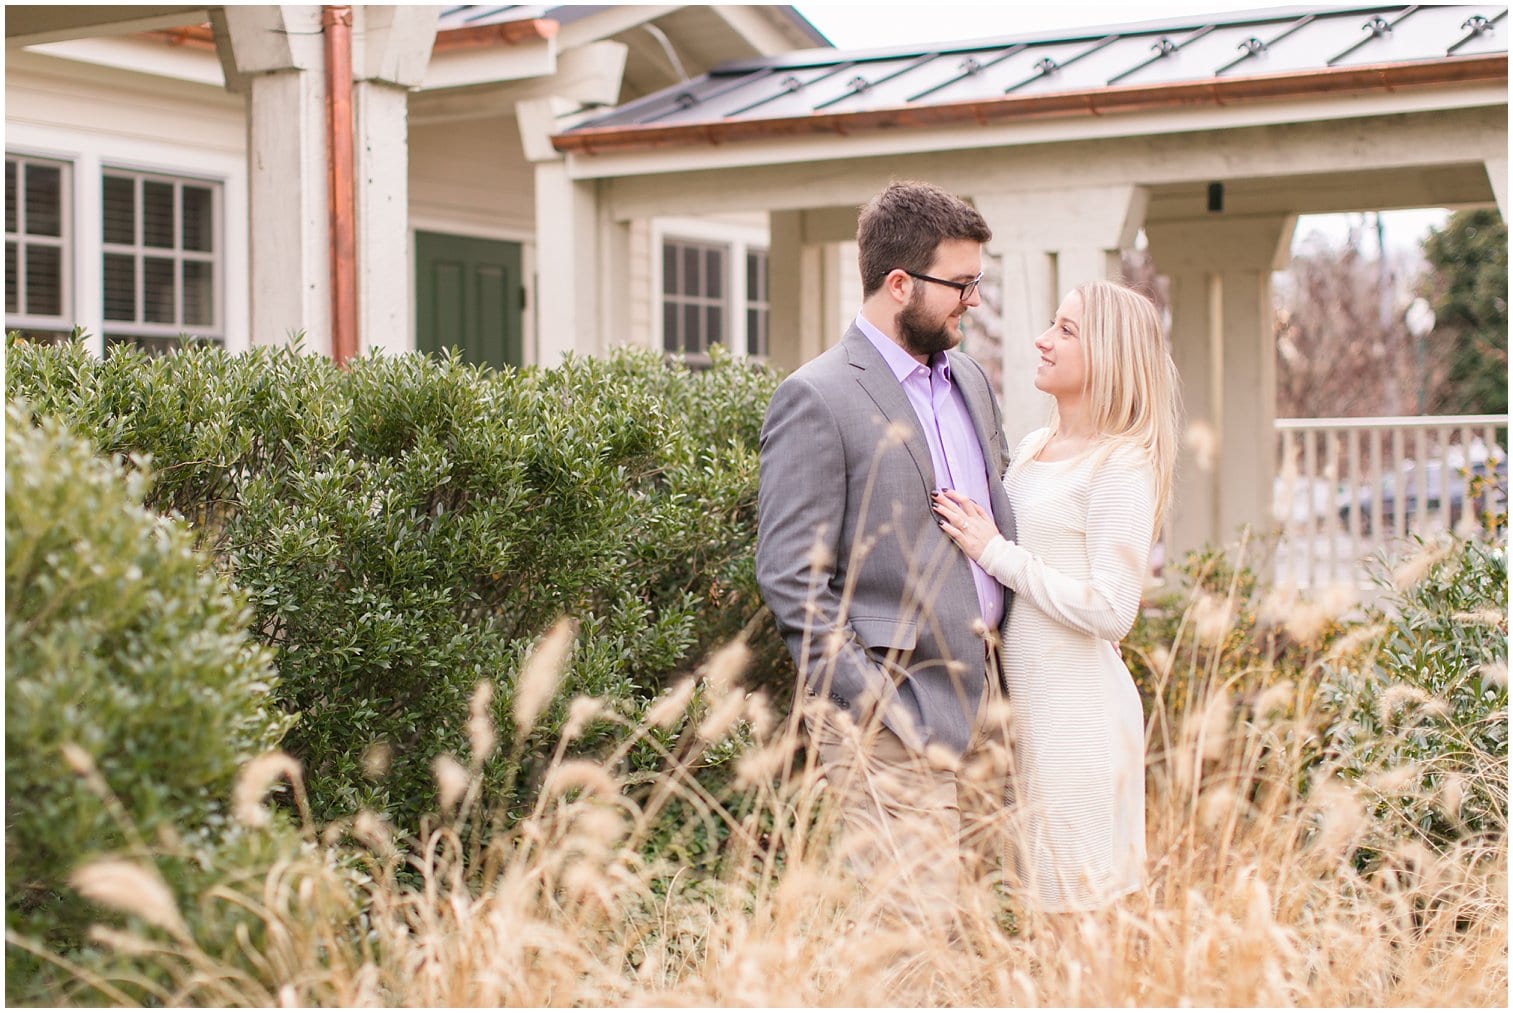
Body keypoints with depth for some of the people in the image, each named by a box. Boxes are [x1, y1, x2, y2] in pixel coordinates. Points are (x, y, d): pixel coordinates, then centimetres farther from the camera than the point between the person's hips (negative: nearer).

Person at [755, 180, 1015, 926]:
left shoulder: (970, 381, 15)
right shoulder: (817, 399, -10)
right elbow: (790, 578, -12)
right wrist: (873, 709, -16)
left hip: (981, 698, 8)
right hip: (895, 717, -8)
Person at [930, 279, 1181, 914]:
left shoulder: (1122, 465, -11)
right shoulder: (1034, 447, 13)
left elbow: (1109, 609, -17)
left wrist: (994, 551, -15)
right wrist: (965, 523, 5)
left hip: (1078, 710, -8)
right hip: (1023, 697, 8)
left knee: (1080, 908, -1)